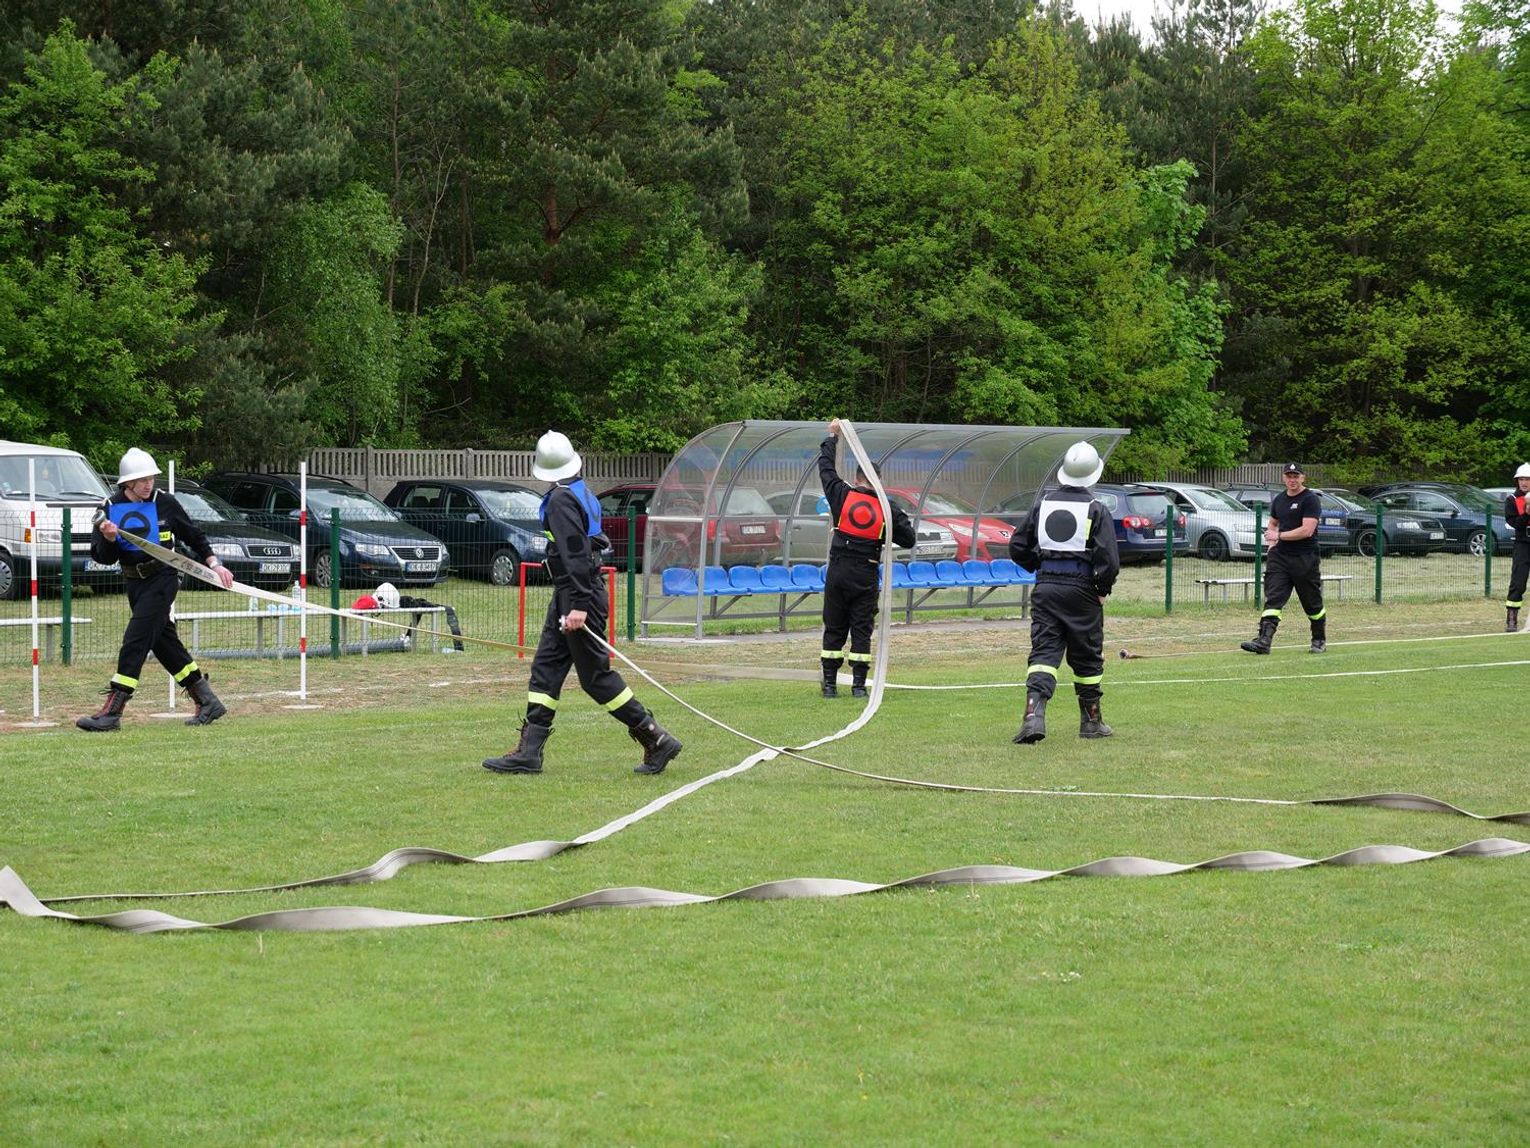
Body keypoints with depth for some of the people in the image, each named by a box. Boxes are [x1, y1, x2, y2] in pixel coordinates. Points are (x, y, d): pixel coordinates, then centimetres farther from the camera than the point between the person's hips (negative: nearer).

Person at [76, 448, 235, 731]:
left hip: (162, 578, -5)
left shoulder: (165, 503, -5)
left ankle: (112, 712, -15)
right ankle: (207, 702, 19)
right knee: (164, 642, 9)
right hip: (134, 583, 5)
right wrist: (109, 538, -22)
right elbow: (102, 557, -2)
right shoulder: (111, 508, 1)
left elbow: (193, 536, 8)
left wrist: (214, 564, 4)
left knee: (136, 640, -12)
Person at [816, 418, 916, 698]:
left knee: (834, 629, 7)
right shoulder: (886, 507, -2)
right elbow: (909, 539, 1)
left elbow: (825, 467, 11)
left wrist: (832, 437, 23)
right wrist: (899, 521, 20)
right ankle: (858, 684, 0)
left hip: (838, 572, 0)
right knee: (862, 630, 5)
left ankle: (830, 683, 6)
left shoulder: (842, 495, -3)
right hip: (866, 576, 0)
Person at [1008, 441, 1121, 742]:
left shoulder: (1043, 503, 5)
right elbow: (1109, 559, -14)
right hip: (1081, 590, -2)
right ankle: (1091, 722, 22)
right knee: (1087, 657, 11)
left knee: (1044, 651, -1)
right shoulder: (1096, 510, -7)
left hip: (1045, 589, 2)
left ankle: (1034, 712, -24)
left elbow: (1017, 548, 8)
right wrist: (1104, 589, 2)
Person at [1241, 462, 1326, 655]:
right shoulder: (1279, 500, 14)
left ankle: (1319, 640, 26)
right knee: (1273, 599, -9)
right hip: (1279, 557, 5)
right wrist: (1271, 541, 11)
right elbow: (1272, 524, 30)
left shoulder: (1311, 500, -8)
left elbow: (1307, 530, -18)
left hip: (1305, 558, -5)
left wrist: (1279, 536, -13)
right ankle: (1264, 641, -20)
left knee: (1312, 603, 6)